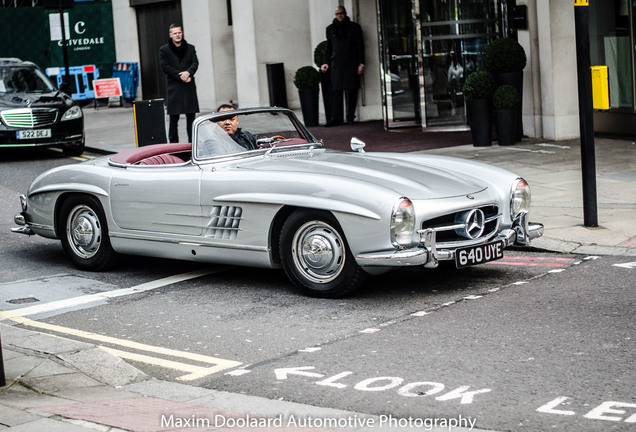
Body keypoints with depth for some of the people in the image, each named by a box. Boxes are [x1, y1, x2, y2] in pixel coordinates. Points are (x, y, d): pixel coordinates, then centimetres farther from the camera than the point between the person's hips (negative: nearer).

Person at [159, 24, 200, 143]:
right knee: (174, 117, -2)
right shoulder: (164, 50, 5)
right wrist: (180, 76, -13)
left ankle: (192, 142, 7)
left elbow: (195, 63, 4)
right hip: (174, 87, -2)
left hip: (189, 87, 3)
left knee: (191, 115, 3)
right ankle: (173, 143, 3)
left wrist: (188, 72, -17)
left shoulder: (190, 48, 14)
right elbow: (165, 67, -4)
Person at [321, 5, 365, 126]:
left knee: (352, 91, -2)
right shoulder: (330, 29, 14)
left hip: (351, 63, -1)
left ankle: (350, 117, 4)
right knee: (336, 91, -6)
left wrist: (361, 63, -2)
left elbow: (360, 46, 5)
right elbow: (328, 47, 19)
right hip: (336, 63, 1)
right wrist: (325, 62, 8)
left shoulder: (354, 27, 7)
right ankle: (336, 118, -7)